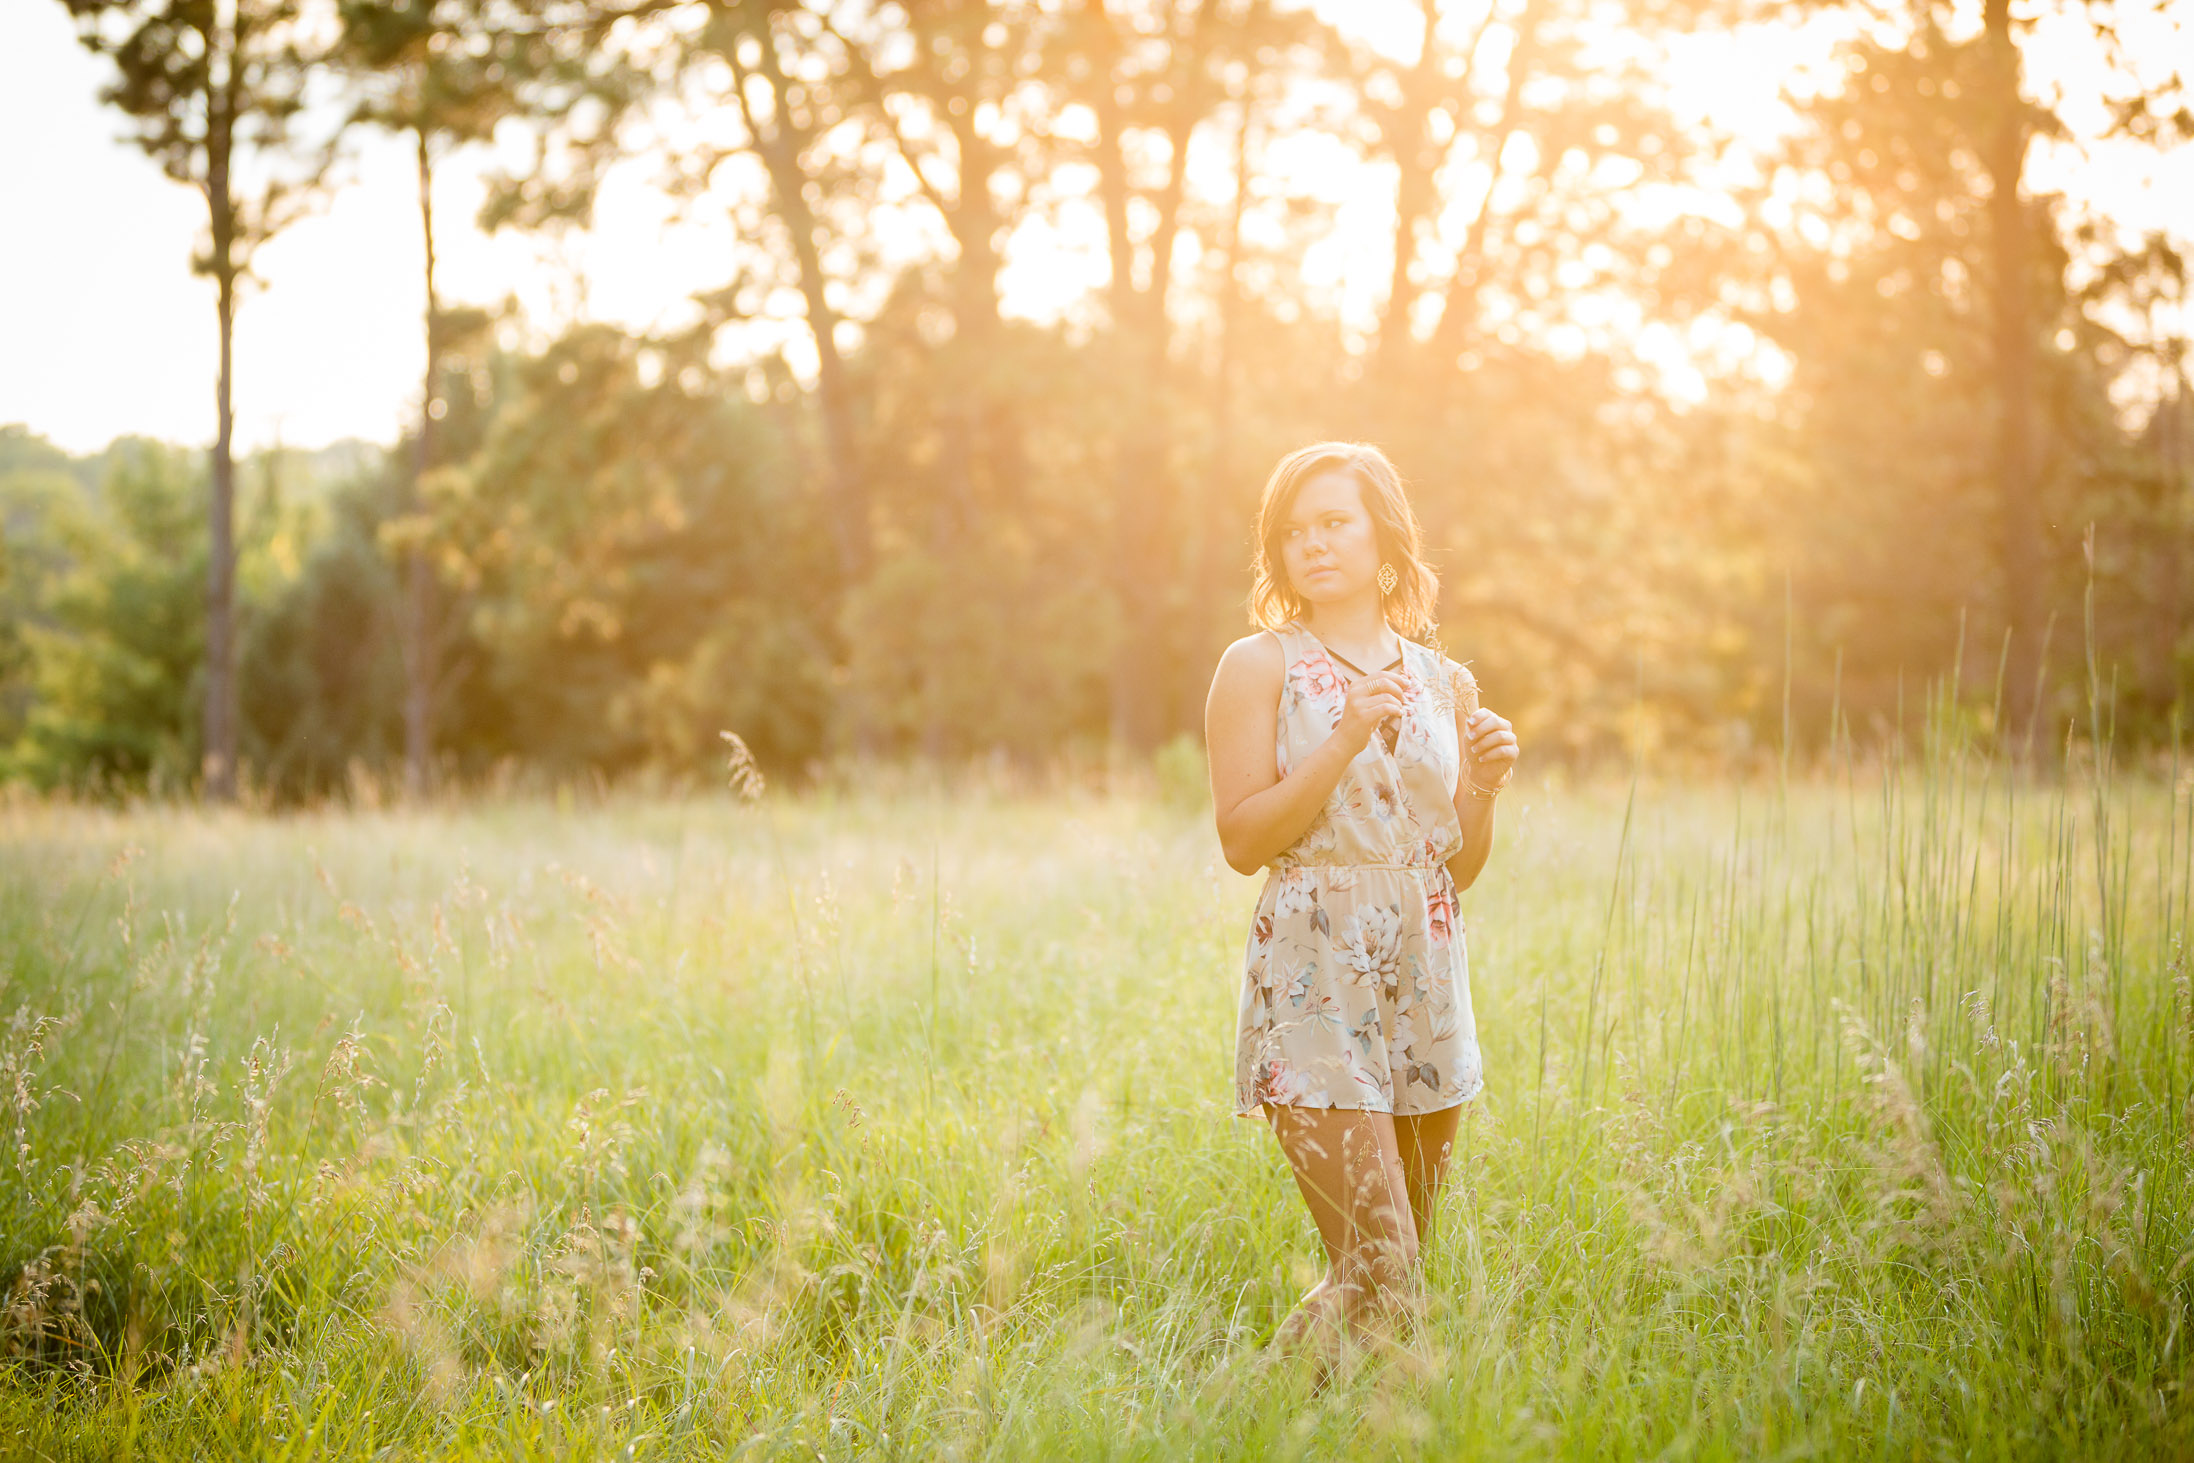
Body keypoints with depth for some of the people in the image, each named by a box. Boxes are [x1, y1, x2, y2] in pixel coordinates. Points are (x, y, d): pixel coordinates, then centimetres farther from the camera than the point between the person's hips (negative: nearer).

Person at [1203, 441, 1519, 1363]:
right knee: (1378, 1272, -14)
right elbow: (1242, 840, -8)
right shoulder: (1260, 667, 0)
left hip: (1426, 977, 5)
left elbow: (1459, 867, 16)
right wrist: (1345, 741, -15)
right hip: (1314, 980, -5)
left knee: (1401, 1270, 7)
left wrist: (1484, 788, -2)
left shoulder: (1444, 684, 13)